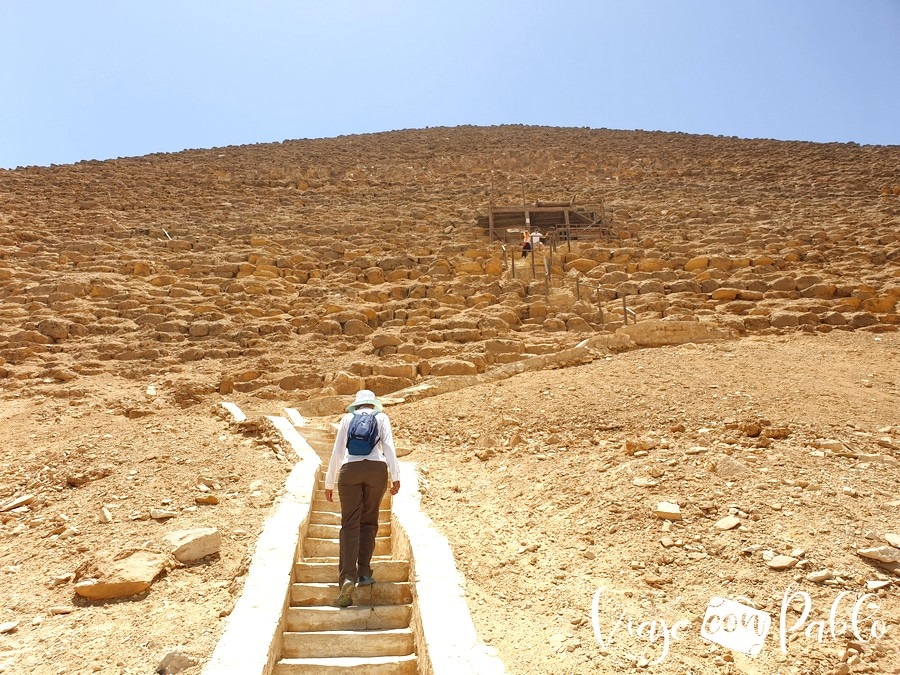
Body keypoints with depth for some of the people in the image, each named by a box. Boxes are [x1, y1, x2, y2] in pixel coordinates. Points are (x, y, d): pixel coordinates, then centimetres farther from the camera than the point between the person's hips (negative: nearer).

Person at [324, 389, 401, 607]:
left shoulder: (347, 418, 19)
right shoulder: (381, 417, 17)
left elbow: (336, 452, 15)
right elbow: (388, 446, 2)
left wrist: (329, 484, 20)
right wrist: (395, 477, -3)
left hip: (350, 469, 0)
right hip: (377, 468, 0)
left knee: (350, 524, -2)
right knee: (369, 521, 15)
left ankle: (348, 577, -17)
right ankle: (364, 572, 10)